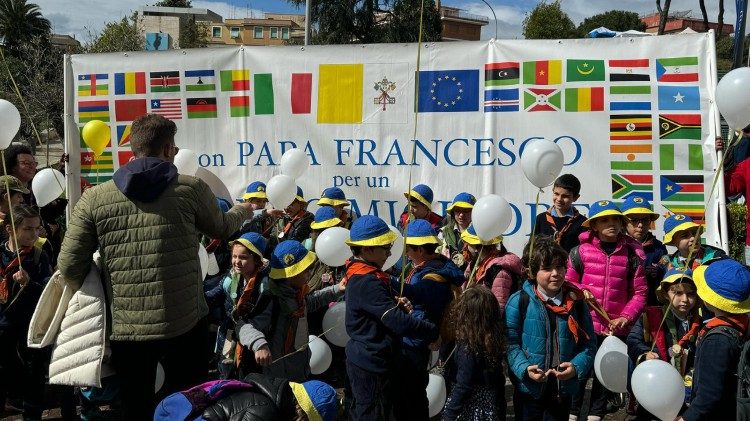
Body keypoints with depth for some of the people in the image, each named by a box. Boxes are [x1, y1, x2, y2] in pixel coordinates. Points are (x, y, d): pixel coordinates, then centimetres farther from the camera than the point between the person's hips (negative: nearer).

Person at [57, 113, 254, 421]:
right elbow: (221, 229, 15)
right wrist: (242, 211, 38)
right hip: (185, 325, -1)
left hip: (125, 329, 2)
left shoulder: (94, 199, -1)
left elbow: (70, 266, -3)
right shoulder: (189, 189, -4)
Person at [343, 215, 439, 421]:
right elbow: (398, 322, -31)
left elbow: (382, 305, 19)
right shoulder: (367, 282, -26)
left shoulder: (362, 275, 6)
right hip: (371, 364, -10)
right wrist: (435, 332, -22)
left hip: (363, 358, 10)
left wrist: (398, 302, -3)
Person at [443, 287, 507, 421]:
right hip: (492, 408, 7)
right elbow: (499, 380, 6)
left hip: (471, 410, -6)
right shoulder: (494, 341, -3)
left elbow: (462, 388, -22)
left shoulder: (467, 348, -23)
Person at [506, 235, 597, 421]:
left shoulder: (577, 303, 1)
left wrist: (576, 367, -14)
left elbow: (588, 343, 3)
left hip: (564, 389, 3)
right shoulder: (519, 301, -9)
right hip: (529, 389, -3)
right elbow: (510, 343, -9)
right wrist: (525, 369, -24)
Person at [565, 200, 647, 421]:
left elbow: (639, 292, 2)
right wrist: (580, 291, -15)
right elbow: (568, 283, 6)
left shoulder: (632, 254, 1)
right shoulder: (581, 251, -3)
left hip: (615, 328, 2)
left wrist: (626, 317, -11)